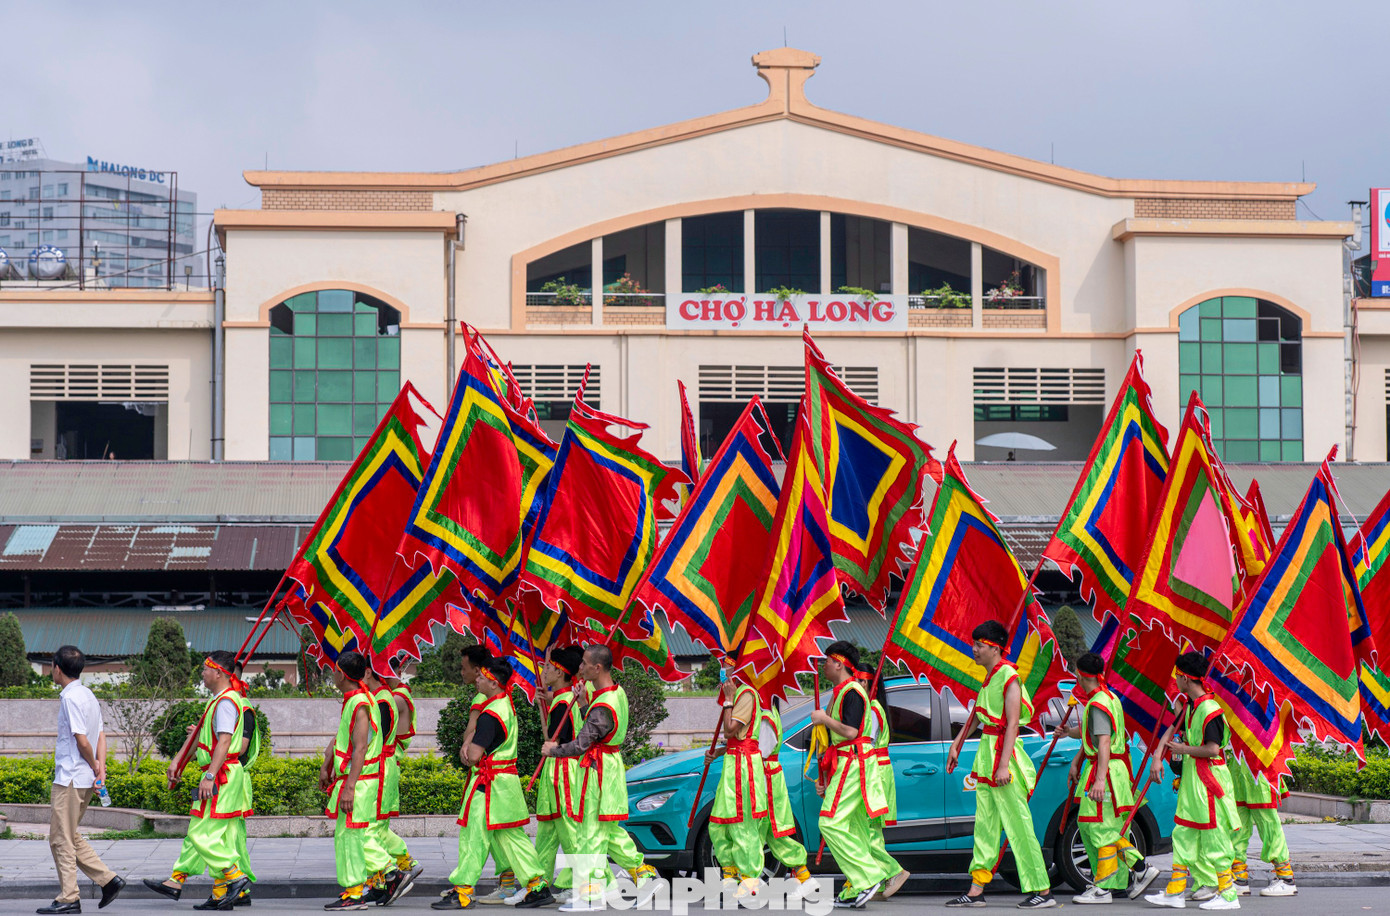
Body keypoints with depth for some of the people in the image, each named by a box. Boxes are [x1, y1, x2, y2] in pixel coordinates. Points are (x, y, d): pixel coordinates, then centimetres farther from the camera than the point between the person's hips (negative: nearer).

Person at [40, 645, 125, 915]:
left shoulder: (71, 697, -16)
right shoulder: (88, 695, 14)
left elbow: (82, 740, -20)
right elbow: (101, 735, 12)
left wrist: (95, 766, -5)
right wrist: (100, 767, 2)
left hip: (69, 779, -9)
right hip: (84, 779, 9)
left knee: (61, 839, -2)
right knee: (70, 837, 16)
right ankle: (108, 879, 11)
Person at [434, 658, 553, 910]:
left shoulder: (491, 715, -21)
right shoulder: (505, 703, 10)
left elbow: (474, 756, -23)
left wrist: (469, 749, 0)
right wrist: (469, 746, 5)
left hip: (489, 784, -10)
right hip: (506, 779, 10)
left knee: (474, 836, -4)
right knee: (511, 836, 12)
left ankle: (462, 893, 0)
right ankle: (538, 886, 11)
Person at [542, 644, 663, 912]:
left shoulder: (602, 708, -25)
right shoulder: (616, 692, 5)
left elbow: (579, 746, -23)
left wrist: (552, 750, -6)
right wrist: (585, 707, 11)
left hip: (599, 770, -10)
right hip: (611, 762, 10)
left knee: (594, 831, -2)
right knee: (610, 831, 17)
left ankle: (591, 894, 3)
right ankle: (645, 874, 19)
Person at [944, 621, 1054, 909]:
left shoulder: (1009, 676, -14)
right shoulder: (989, 677, 15)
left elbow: (1013, 723, -20)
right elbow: (977, 715, 26)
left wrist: (1004, 765, -24)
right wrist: (956, 745, 27)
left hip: (1003, 752, -9)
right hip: (986, 752, 9)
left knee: (1018, 824, -8)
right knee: (985, 824, 9)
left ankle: (1043, 891, -6)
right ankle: (976, 891, 12)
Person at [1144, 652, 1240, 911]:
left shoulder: (1209, 709, -19)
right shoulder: (1190, 706, 11)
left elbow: (1212, 749, -25)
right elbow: (1172, 730, 23)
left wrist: (1182, 749, -12)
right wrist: (1158, 756, 10)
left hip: (1209, 780, -10)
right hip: (1192, 779, 10)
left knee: (1214, 836, -5)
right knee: (1184, 834, 10)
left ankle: (1228, 895, 0)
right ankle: (1175, 892, 14)